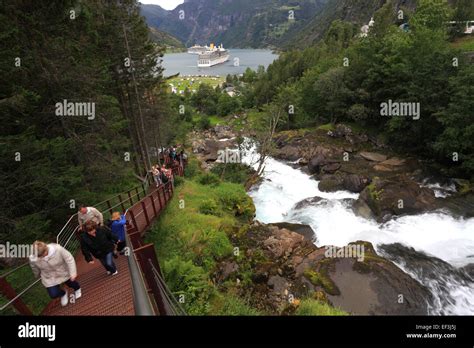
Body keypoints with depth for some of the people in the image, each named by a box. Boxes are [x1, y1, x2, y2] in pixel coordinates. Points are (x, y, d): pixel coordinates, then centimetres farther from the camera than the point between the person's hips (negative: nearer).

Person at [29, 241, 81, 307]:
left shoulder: (57, 249, -38)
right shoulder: (33, 259, -27)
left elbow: (69, 259, -26)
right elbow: (35, 270, -2)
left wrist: (73, 273, -25)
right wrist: (38, 276, 17)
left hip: (64, 273, -1)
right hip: (50, 279, 1)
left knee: (71, 283, 23)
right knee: (53, 295, -5)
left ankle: (77, 288, 62)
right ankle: (63, 294, 34)